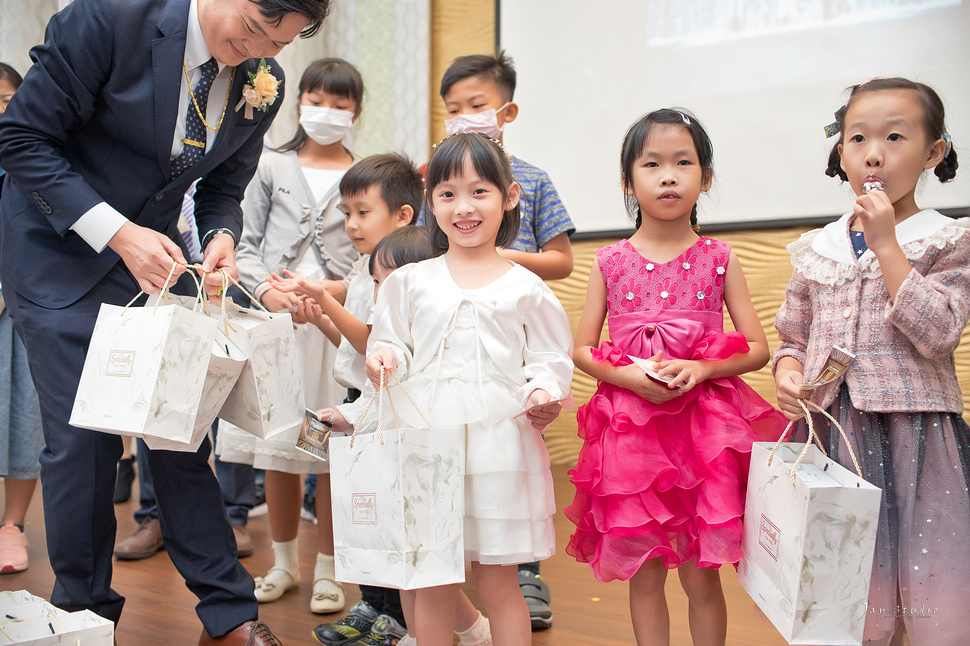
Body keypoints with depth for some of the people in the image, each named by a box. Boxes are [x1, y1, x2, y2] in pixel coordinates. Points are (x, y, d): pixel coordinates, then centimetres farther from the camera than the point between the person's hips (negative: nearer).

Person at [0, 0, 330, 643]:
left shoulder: (264, 84, -4)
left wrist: (220, 239, -14)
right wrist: (117, 232, -24)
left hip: (152, 251, 4)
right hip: (60, 257, -4)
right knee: (84, 437, -6)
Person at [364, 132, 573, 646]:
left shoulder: (525, 289, 4)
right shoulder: (409, 283, 9)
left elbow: (550, 358, 7)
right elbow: (392, 347, 13)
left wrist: (543, 392, -13)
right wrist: (384, 361, -9)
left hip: (499, 444, -1)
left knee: (498, 583, 5)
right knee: (430, 584, 7)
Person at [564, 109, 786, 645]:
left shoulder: (718, 259, 3)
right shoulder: (611, 262, 3)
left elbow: (757, 348, 2)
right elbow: (581, 349, 5)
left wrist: (700, 369, -15)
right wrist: (627, 375, -13)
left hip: (704, 428, -1)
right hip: (630, 430, 1)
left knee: (701, 577, 5)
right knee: (643, 574, 10)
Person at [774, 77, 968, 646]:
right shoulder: (816, 251, 10)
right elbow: (794, 336, 17)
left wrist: (886, 244, -13)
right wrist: (789, 370, -5)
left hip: (915, 434, -2)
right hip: (831, 433, 3)